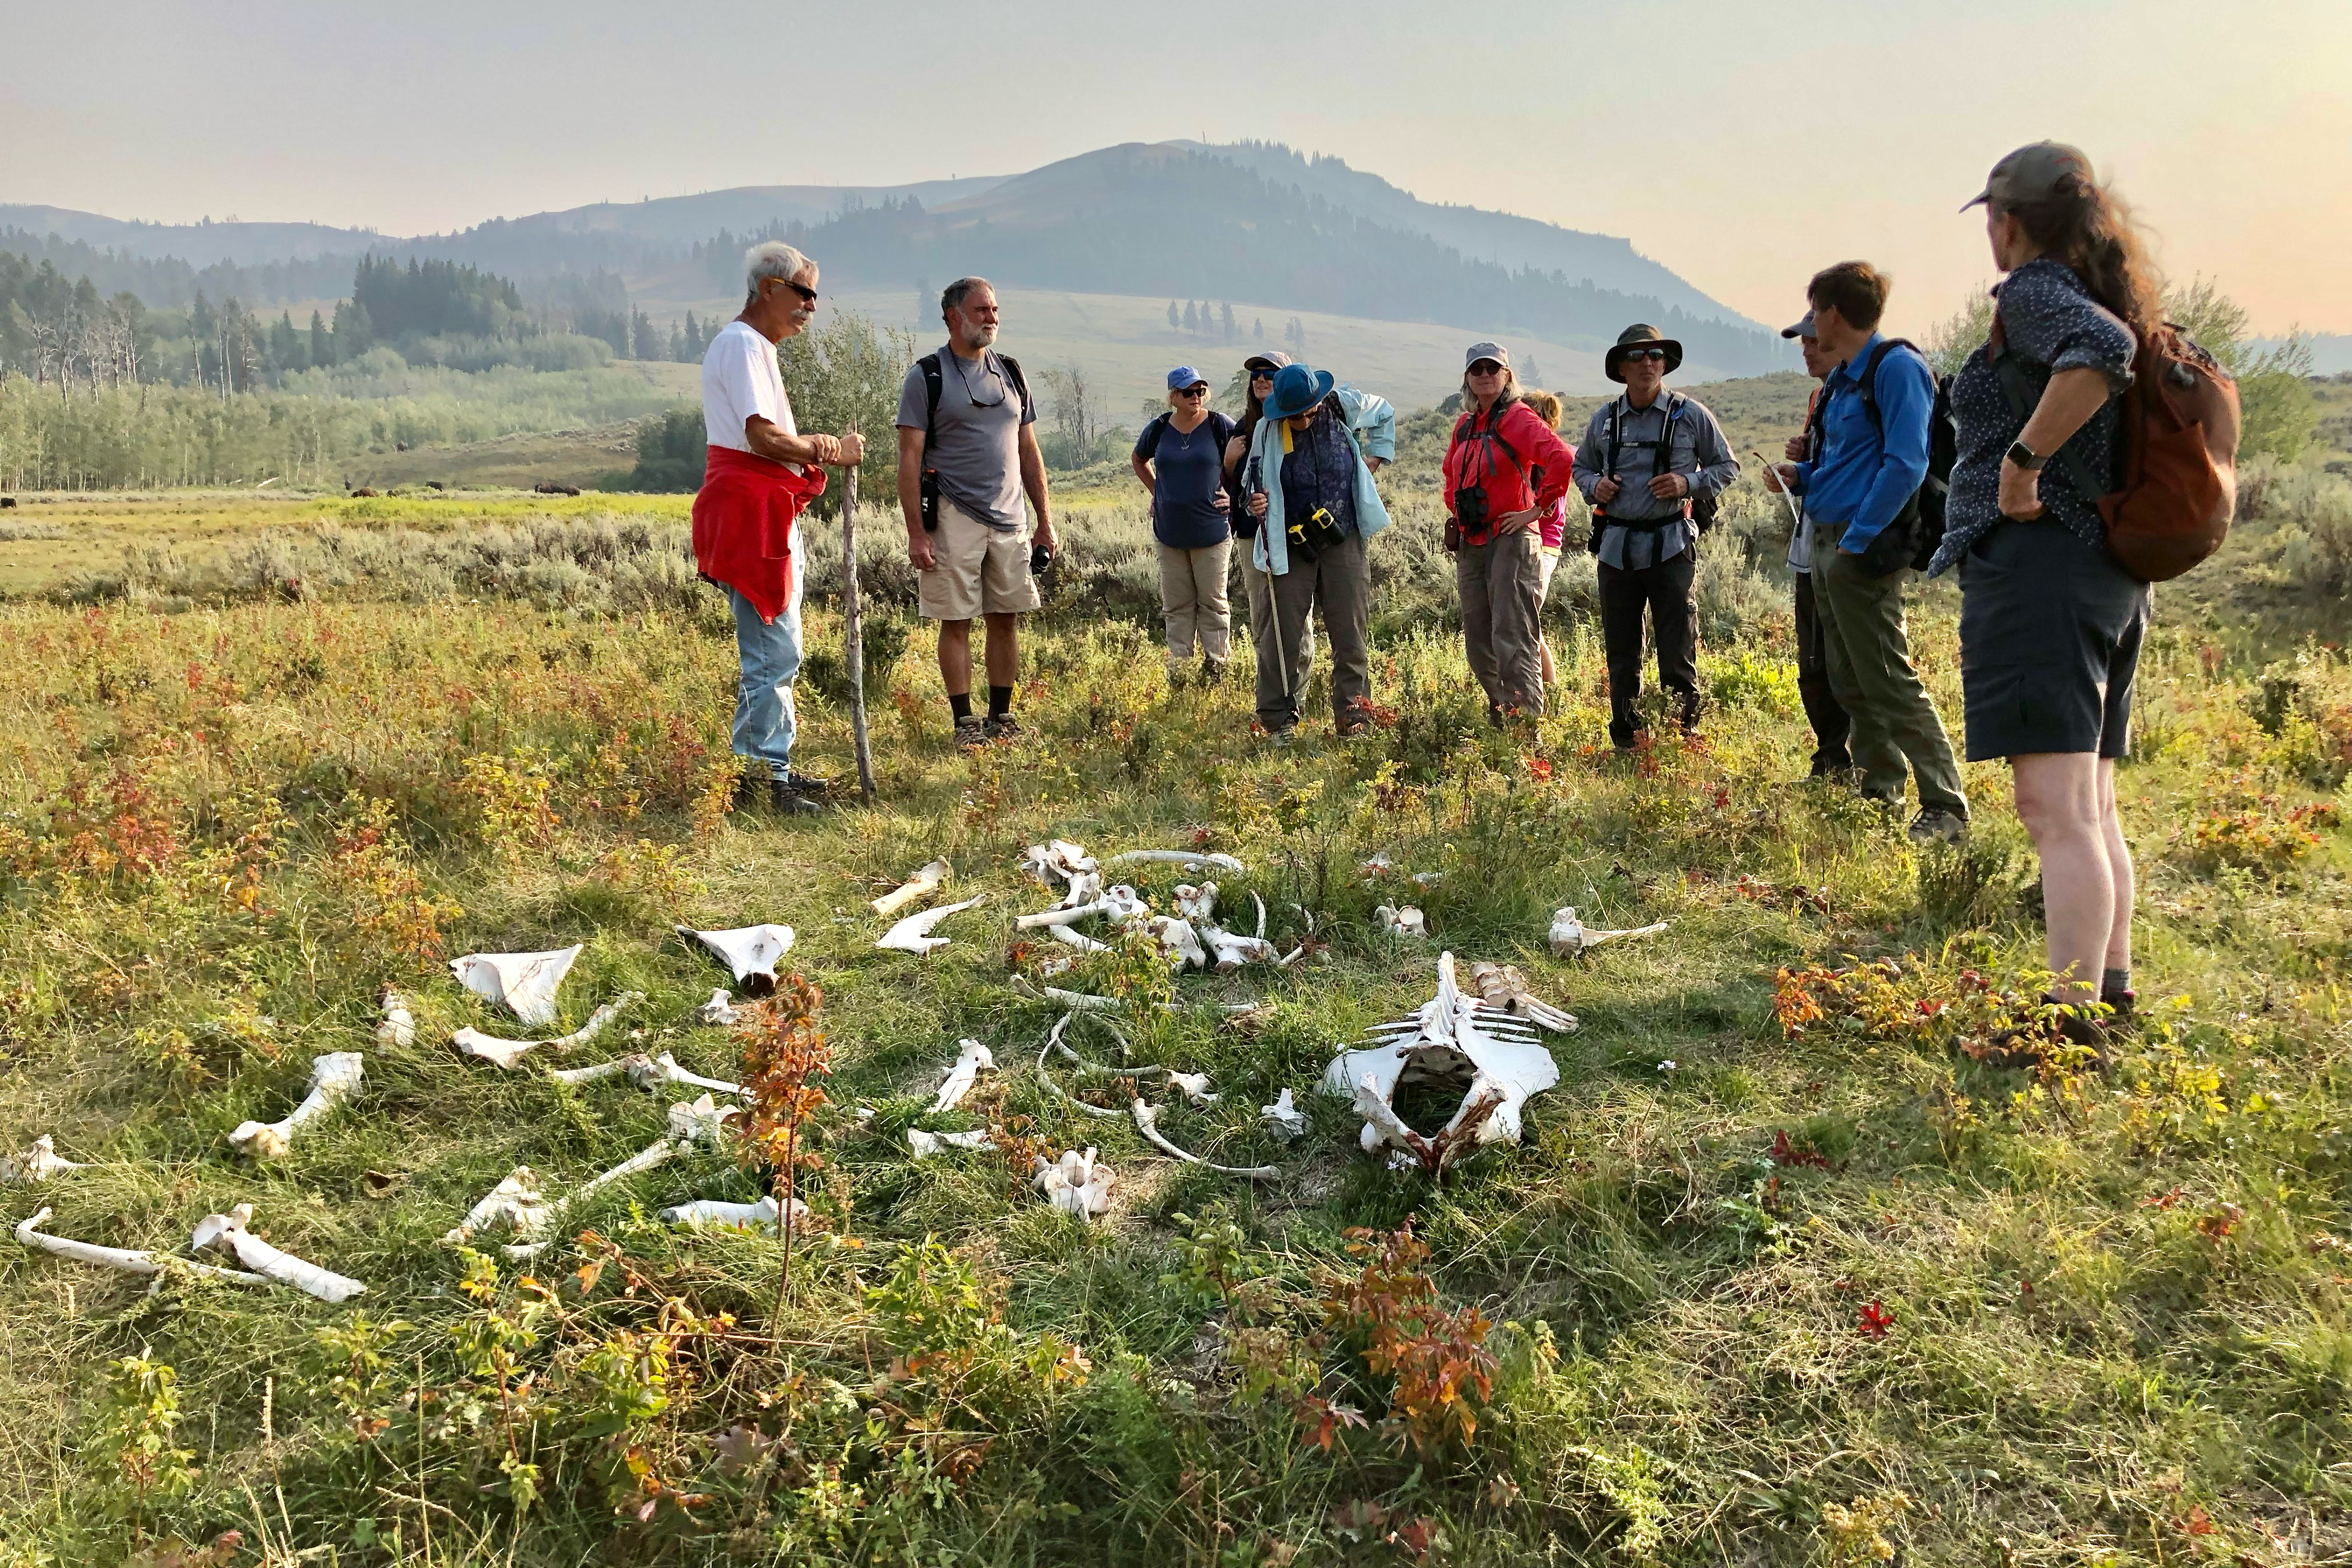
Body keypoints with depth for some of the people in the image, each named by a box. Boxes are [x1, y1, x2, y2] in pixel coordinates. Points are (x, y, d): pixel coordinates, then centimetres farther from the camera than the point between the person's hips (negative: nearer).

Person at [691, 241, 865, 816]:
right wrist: (830, 452, -10)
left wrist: (812, 444, 4)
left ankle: (767, 767, 23)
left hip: (770, 513, 11)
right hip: (752, 512, -11)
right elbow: (761, 435, -21)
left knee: (773, 651, 15)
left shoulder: (757, 347, 23)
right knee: (774, 653, -11)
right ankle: (762, 778, -7)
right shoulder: (742, 344, -11)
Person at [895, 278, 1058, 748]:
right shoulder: (926, 377, -3)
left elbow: (1029, 453, 16)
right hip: (953, 519, -5)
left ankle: (1001, 717, 17)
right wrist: (916, 532, -13)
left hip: (1009, 519, 5)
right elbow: (910, 459, -7)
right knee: (957, 622, 0)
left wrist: (1045, 521, 11)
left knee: (1006, 619, 7)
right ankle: (965, 722, 8)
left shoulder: (1011, 374, 13)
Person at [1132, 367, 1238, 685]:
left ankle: (1215, 666, 13)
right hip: (1169, 531, 3)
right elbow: (1138, 459, 22)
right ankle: (1178, 669, 16)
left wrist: (1231, 493, 0)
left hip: (1212, 531, -3)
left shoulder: (1220, 426, -6)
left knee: (1213, 602, 5)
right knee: (1177, 605, 9)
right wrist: (1157, 492, 13)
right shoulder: (1159, 429, 2)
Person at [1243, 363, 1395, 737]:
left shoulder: (1341, 409, -3)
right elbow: (1253, 485, 4)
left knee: (1351, 635, 2)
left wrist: (1376, 456, 11)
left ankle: (1353, 718, 10)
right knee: (1284, 634, -2)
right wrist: (1255, 504, -17)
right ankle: (1278, 720, 7)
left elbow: (1385, 413, 18)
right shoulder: (1267, 432, -6)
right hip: (1291, 546, -1)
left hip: (1343, 541, 1)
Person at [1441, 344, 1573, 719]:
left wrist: (1537, 509, -17)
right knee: (1478, 643, 12)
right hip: (1470, 546, 8)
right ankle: (1500, 713, 24)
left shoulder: (1517, 418, -8)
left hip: (1510, 542, -8)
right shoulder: (1465, 425, 15)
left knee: (1512, 640, -12)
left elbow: (1562, 458, -23)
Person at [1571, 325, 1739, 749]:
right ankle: (1625, 740, 19)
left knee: (1677, 650, -3)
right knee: (1620, 651, 8)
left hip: (1671, 546, -3)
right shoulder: (1604, 420, 9)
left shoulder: (1691, 415, 0)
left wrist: (1688, 483, -12)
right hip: (1616, 547, 3)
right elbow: (1581, 467, 22)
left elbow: (1728, 466, 6)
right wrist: (1595, 486, -1)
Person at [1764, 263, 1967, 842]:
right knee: (1850, 683, 14)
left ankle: (1945, 809, -7)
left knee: (1890, 682, -10)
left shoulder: (1895, 367, -12)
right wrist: (1801, 475, 8)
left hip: (1864, 549, -10)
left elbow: (1905, 464, -19)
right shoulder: (1841, 378, 16)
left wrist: (1856, 539, -21)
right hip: (1826, 540, 10)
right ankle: (1878, 788, 25)